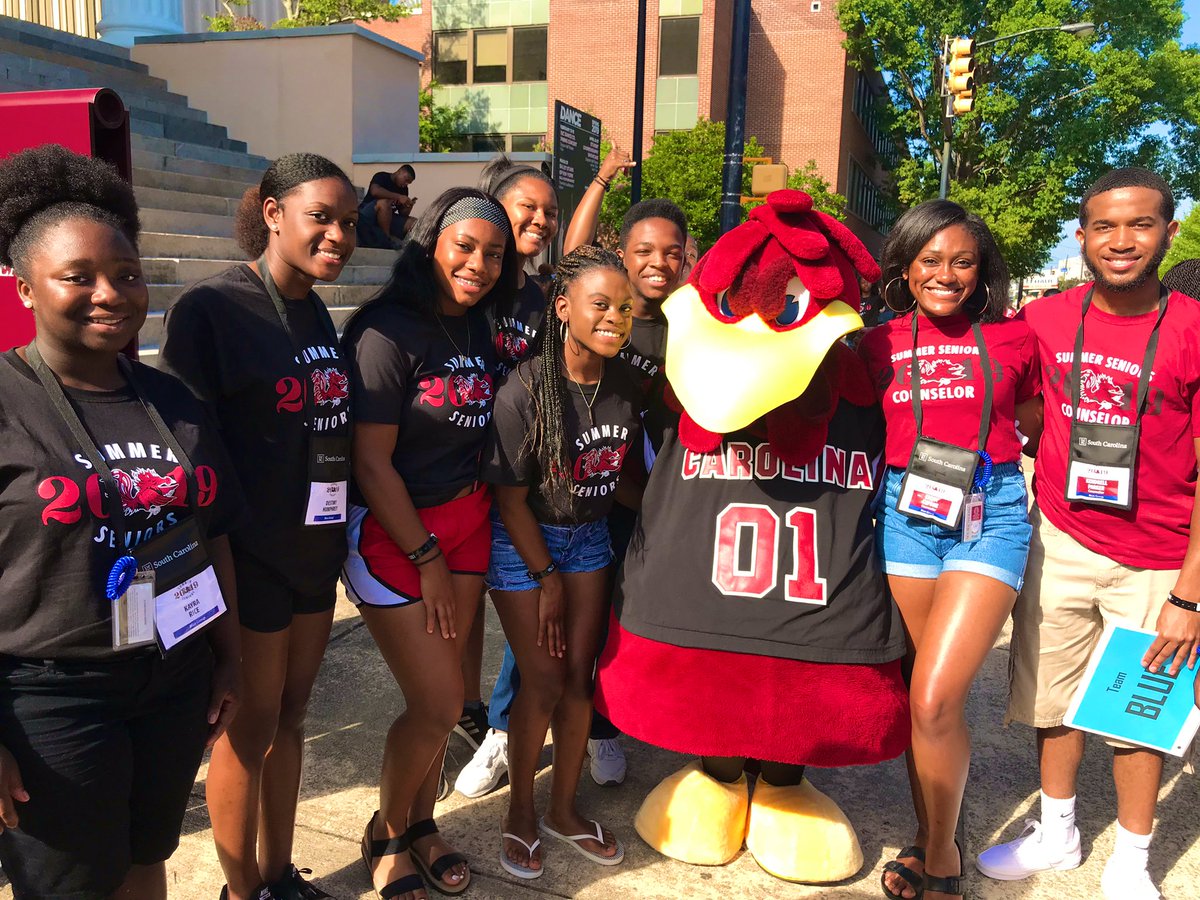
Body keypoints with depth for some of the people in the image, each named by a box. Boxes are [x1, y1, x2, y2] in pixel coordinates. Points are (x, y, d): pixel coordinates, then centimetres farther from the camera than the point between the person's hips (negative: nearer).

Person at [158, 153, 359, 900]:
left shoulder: (317, 313, 8)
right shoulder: (211, 308, -13)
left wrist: (343, 534, 13)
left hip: (316, 549, 7)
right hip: (249, 555, -7)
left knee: (291, 716, 17)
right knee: (251, 729, 8)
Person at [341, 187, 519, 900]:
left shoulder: (483, 331, 5)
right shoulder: (388, 332, -17)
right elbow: (371, 462, -17)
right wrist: (427, 558, -13)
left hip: (466, 519, 6)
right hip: (390, 533, -6)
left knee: (441, 692, 11)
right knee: (440, 704, -3)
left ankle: (421, 823, 35)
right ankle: (385, 835, 25)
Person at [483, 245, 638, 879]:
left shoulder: (625, 387, -8)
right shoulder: (524, 390, -24)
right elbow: (510, 498, -17)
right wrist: (547, 578, -12)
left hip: (587, 536, 5)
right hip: (522, 540, -5)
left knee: (580, 676, 8)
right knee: (544, 680, -1)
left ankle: (563, 809, 30)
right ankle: (520, 813, 23)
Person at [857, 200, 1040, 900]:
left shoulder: (1012, 338, 6)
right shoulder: (878, 344, 8)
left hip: (991, 514, -2)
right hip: (905, 509, 2)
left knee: (935, 699, -11)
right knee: (925, 698, 8)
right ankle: (931, 838, 29)